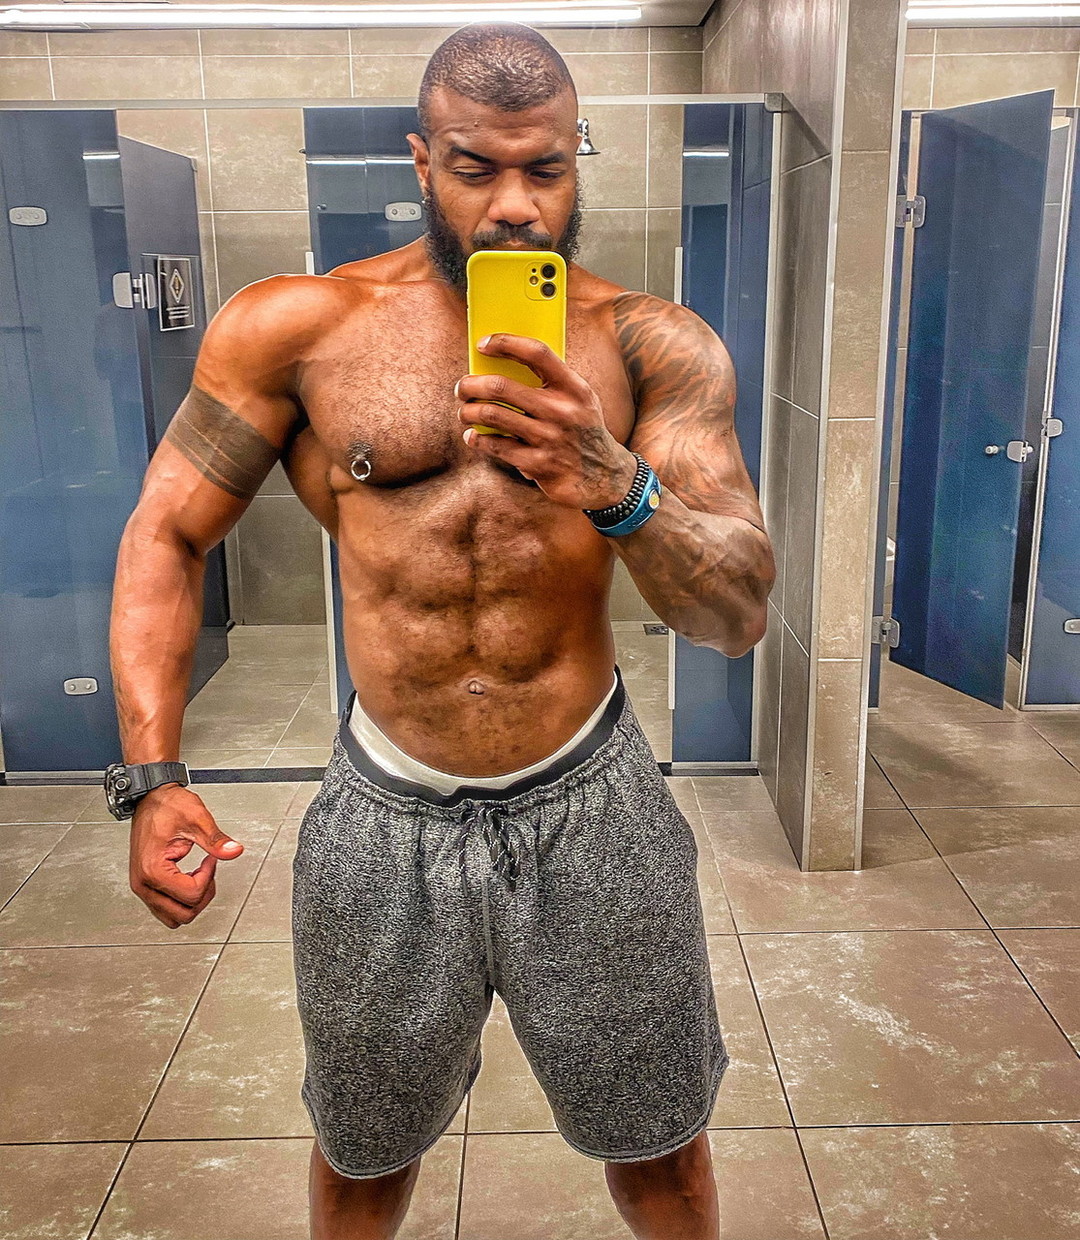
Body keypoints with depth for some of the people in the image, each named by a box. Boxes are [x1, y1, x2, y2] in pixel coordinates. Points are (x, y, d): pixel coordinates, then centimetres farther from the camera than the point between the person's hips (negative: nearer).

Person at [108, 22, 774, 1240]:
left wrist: (614, 483, -32)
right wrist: (151, 777, -10)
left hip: (588, 807, 0)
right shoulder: (297, 326, -5)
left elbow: (739, 614, -12)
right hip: (386, 813, 1)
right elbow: (165, 537, 0)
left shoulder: (653, 347, -6)